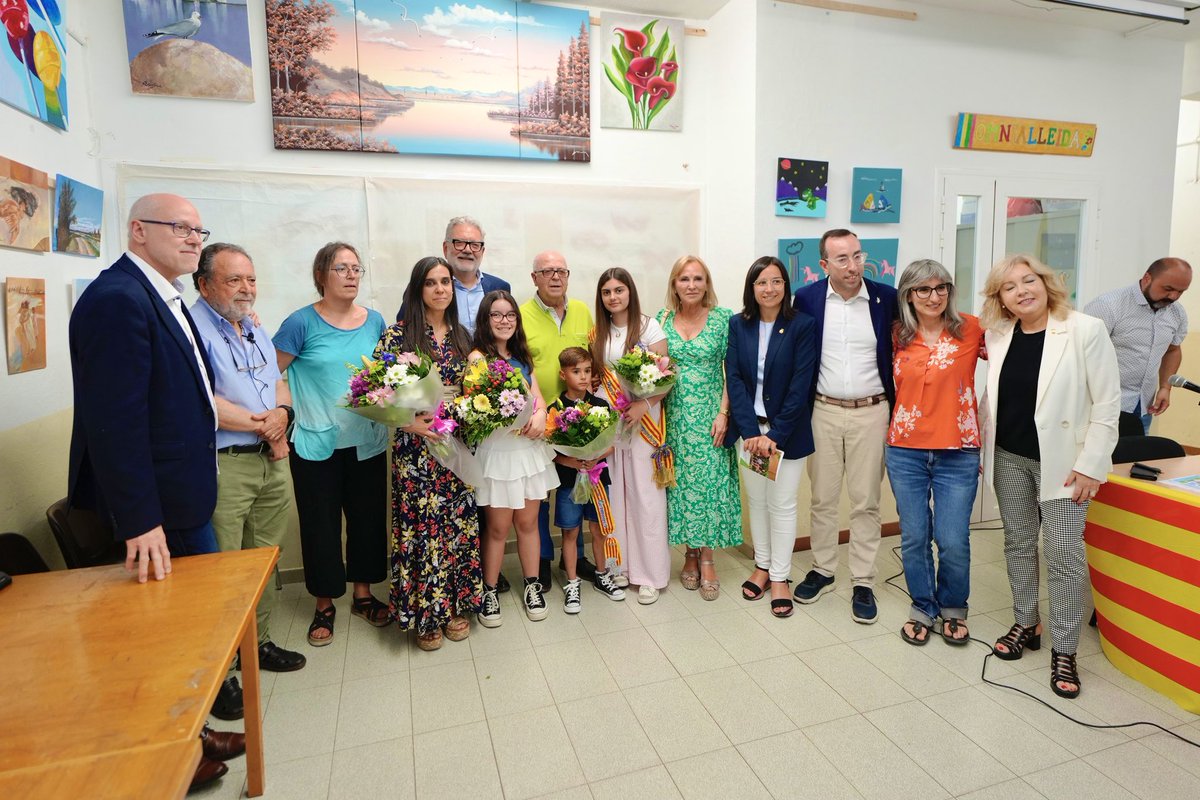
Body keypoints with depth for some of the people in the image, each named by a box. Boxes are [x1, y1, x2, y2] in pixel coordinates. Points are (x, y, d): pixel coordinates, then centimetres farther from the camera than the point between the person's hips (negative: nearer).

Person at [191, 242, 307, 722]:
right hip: (223, 466, -7)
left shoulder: (256, 331, 16)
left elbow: (279, 381, 21)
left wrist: (282, 413, -2)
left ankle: (259, 642, 32)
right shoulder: (193, 328, -11)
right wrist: (263, 424, -11)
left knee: (265, 561, 16)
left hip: (271, 461, 8)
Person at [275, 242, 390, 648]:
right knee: (321, 524, 7)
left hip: (367, 442, 4)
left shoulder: (374, 321, 4)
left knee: (368, 518, 12)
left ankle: (363, 594, 31)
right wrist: (286, 414, -12)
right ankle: (324, 605, 26)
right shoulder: (302, 322, -8)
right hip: (316, 445, -3)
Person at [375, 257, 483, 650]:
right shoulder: (398, 334, -5)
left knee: (459, 522, 9)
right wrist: (407, 422, -19)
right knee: (421, 524, 1)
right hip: (415, 445, -4)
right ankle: (426, 615, 19)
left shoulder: (461, 336, 10)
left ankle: (456, 606, 26)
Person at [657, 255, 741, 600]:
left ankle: (707, 559, 13)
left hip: (710, 416, -2)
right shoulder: (662, 319, 5)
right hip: (674, 417, 2)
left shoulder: (723, 318, -2)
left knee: (709, 481, -1)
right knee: (680, 482, 7)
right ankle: (690, 553, 22)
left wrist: (723, 413, -10)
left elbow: (732, 371, -3)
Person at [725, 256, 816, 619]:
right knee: (756, 500, 13)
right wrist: (751, 431, -14)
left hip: (788, 431, -2)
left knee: (782, 503, 4)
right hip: (749, 428, 3)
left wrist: (775, 435, -15)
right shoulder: (738, 325, 1)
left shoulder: (803, 326, -7)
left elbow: (800, 385, -11)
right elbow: (734, 379, -5)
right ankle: (762, 566, 30)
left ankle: (780, 577, 18)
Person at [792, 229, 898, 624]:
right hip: (823, 411, 1)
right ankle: (822, 570, 28)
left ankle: (863, 583, 20)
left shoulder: (886, 297, -3)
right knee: (822, 498, 11)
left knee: (866, 501, 7)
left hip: (871, 412, 0)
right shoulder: (807, 298, -2)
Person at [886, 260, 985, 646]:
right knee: (914, 538, 9)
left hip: (957, 453, -2)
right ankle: (922, 607, 31)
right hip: (906, 451, 2)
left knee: (953, 542, 2)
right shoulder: (898, 336, 4)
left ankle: (953, 607, 30)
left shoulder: (972, 329, -2)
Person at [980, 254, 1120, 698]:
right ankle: (1026, 624, 31)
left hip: (1061, 461, -4)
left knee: (1064, 553, 0)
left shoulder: (1086, 330, -11)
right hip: (1009, 457, 5)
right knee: (1018, 544, 14)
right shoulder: (997, 335, 2)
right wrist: (976, 446, 8)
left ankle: (1064, 650, 14)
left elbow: (1107, 403, -10)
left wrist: (1090, 465, -13)